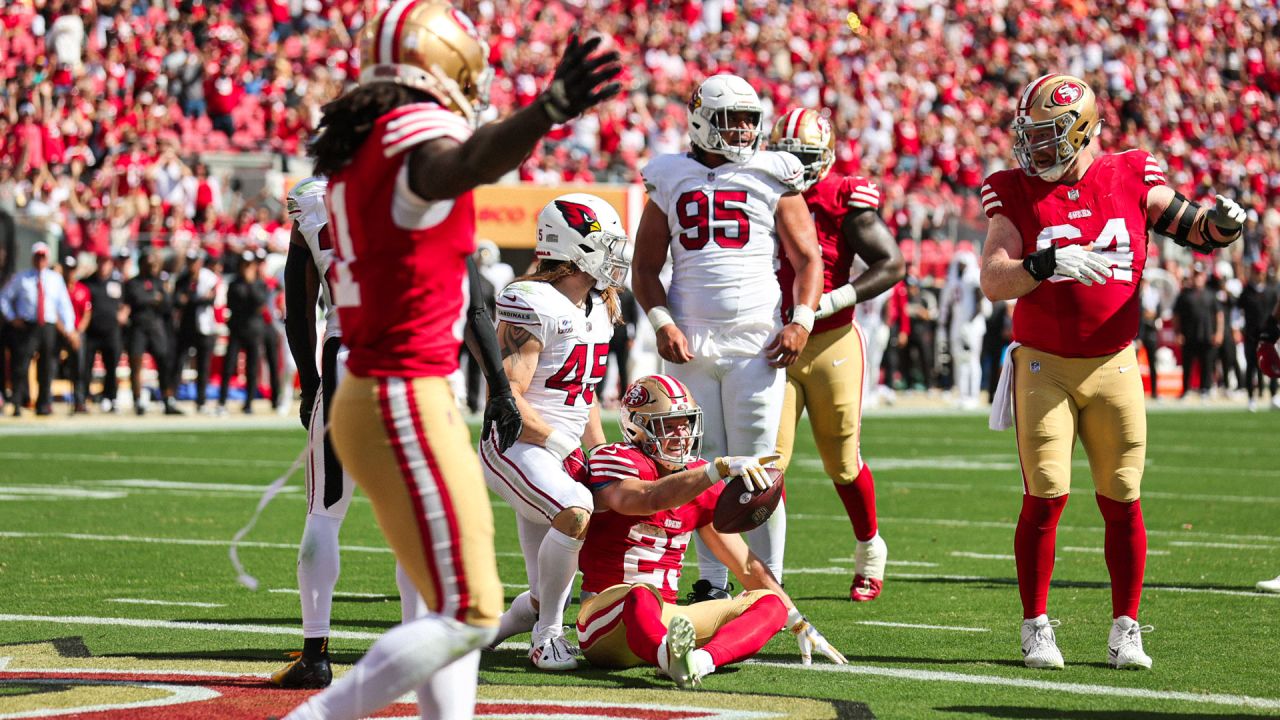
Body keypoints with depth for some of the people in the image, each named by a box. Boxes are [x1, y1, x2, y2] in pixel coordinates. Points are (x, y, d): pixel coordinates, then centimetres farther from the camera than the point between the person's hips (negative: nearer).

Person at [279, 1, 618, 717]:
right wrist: (550, 111, -58)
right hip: (408, 400, -10)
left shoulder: (363, 143, 11)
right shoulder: (419, 131, -16)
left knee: (455, 603, 16)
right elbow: (463, 165, -42)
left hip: (374, 387, 10)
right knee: (469, 614, -8)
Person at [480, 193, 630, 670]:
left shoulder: (598, 310, 11)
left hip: (560, 457, 8)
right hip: (516, 447, -8)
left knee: (545, 602, 3)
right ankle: (548, 636, -19)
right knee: (575, 511, -34)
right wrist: (559, 443, -18)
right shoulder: (534, 304, -17)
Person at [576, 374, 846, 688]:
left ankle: (700, 660, -46)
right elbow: (650, 499, -32)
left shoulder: (699, 479, 13)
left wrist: (801, 626, 14)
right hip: (607, 618, -7)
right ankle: (673, 659, -78)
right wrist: (722, 468, -42)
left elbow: (746, 564, 17)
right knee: (641, 594, -39)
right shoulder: (615, 461, -7)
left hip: (663, 618, 7)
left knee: (769, 603, -9)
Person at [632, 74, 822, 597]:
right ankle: (712, 580, 9)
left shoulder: (773, 178, 7)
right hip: (691, 344, 2)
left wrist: (801, 320, -8)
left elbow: (808, 259, 7)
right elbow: (645, 267, 12)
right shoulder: (670, 180, 11)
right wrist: (662, 323, -4)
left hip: (758, 343, -2)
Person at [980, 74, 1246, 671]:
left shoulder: (1131, 180, 2)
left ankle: (1125, 631, 11)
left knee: (1122, 502, 2)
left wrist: (1219, 224, -13)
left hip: (1113, 365, 1)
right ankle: (1036, 629, 5)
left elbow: (1193, 229, 10)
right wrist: (1048, 264, -27)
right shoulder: (1017, 193, -2)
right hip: (1044, 366, -1)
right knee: (1044, 498, -6)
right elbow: (993, 282, -11)